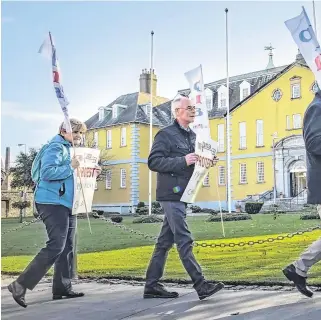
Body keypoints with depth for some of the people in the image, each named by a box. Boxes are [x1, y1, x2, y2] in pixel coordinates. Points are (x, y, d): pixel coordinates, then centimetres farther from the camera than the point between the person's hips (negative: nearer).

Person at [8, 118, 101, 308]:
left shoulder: (71, 150, 20)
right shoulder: (55, 148, -10)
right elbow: (47, 172, -24)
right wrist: (71, 167, -22)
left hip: (68, 204, 10)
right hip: (53, 203, -10)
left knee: (67, 247, 9)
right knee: (56, 246, -15)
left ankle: (63, 288, 15)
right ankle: (20, 285, -9)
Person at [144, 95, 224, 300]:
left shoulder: (192, 136, 18)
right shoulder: (166, 134, -7)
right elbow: (153, 162, -15)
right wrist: (183, 161, -21)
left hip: (181, 195, 9)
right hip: (171, 194, -9)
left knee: (165, 241, 10)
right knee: (184, 241, -9)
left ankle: (152, 285, 17)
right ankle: (201, 285, -7)